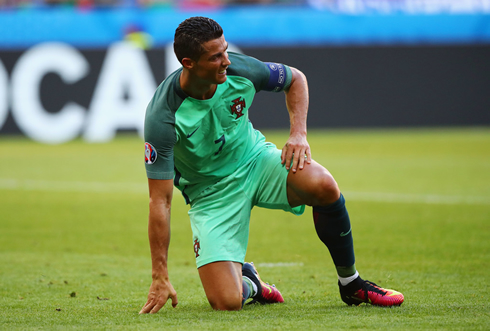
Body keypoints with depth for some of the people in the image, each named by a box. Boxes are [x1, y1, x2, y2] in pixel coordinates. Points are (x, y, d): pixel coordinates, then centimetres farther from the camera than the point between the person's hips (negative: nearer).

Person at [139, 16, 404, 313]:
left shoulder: (239, 69, -18)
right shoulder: (162, 117, -29)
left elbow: (295, 79, 5)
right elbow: (160, 201, -25)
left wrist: (299, 135, -12)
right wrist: (160, 278, -27)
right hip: (212, 194, -3)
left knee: (323, 186, -30)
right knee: (227, 303, -20)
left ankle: (351, 283, -7)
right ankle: (248, 281, 20)